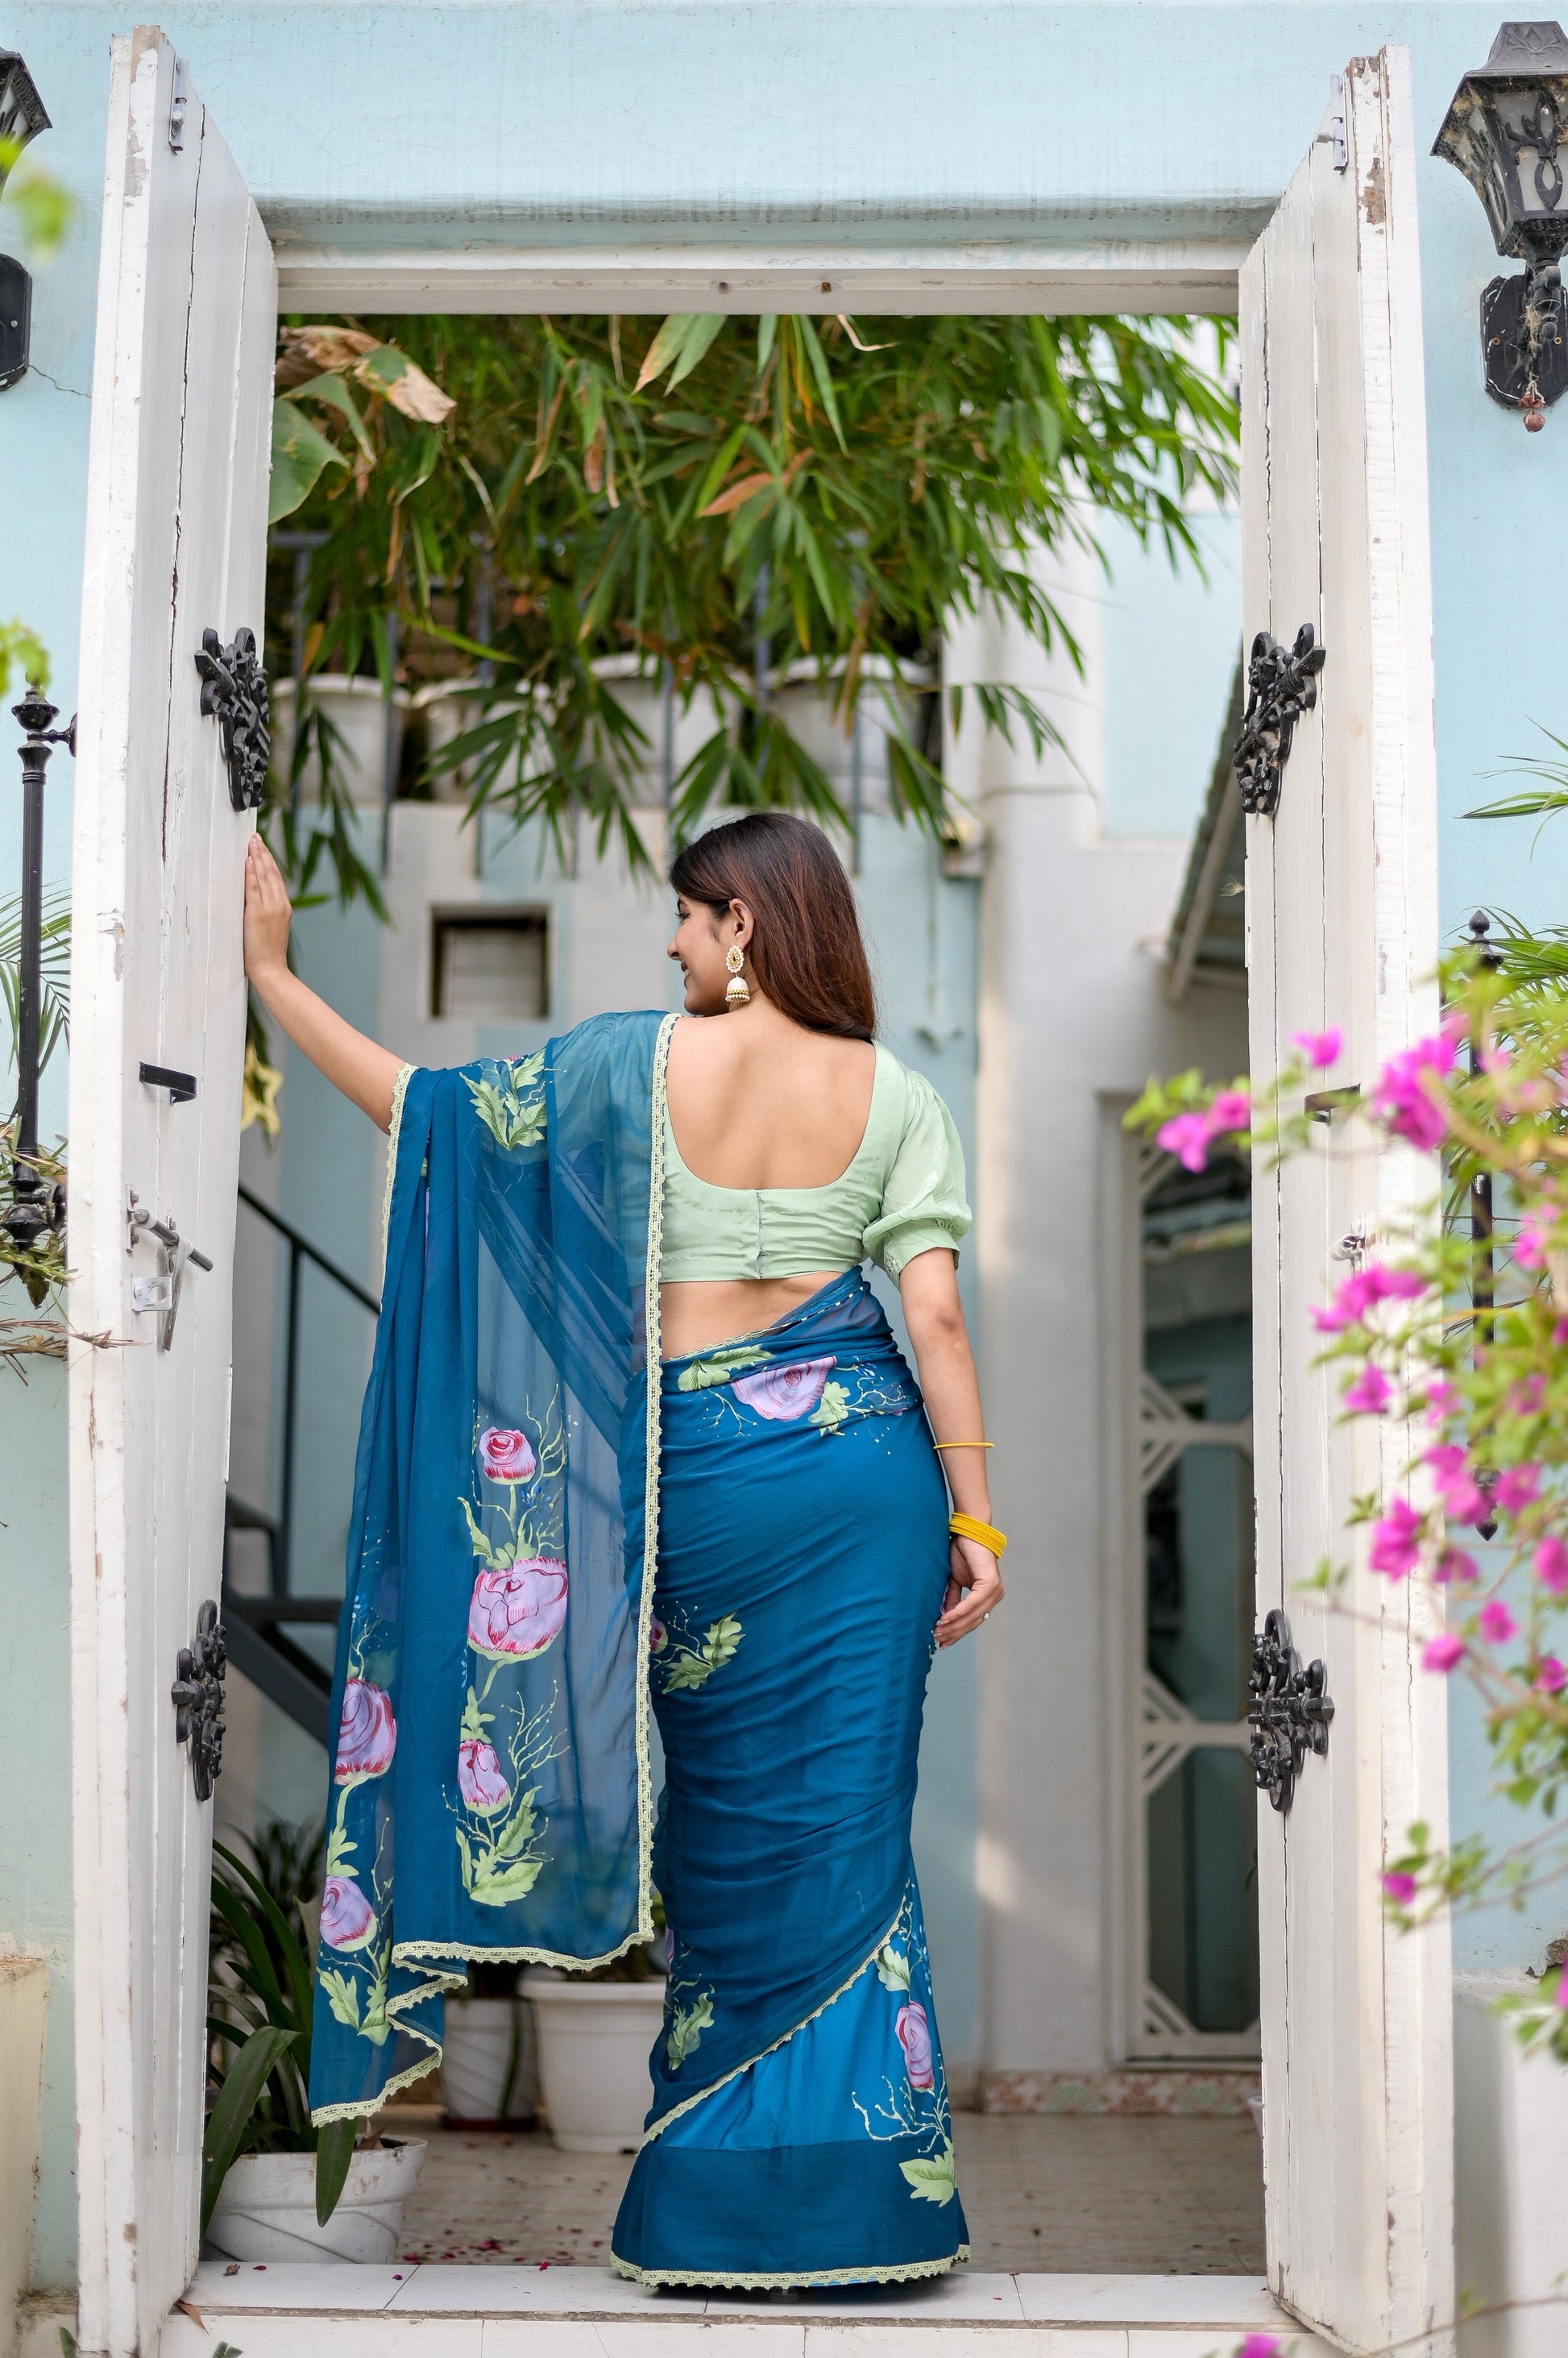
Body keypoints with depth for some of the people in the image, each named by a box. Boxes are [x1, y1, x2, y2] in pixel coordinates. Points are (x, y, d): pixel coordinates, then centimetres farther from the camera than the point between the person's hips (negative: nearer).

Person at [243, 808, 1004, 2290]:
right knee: (845, 1826, 5)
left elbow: (423, 1109, 3)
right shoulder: (895, 1096, 1)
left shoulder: (632, 1064, -2)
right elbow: (934, 1314, -5)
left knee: (728, 1823, 11)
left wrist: (274, 975, 12)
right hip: (866, 1458, 1)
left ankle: (722, 2202, 20)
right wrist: (976, 1521, -2)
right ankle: (852, 2188, 9)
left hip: (694, 1467, 0)